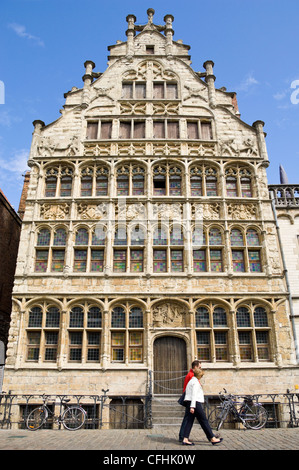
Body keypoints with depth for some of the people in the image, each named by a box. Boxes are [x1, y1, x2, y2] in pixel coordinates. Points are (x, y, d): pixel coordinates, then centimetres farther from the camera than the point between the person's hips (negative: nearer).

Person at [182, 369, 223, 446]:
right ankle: (212, 439, 4)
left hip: (189, 403, 9)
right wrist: (192, 406, -24)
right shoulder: (195, 382, -11)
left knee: (189, 421, 6)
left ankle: (185, 440, 1)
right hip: (195, 403, -9)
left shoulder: (191, 381, 19)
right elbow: (194, 394, -19)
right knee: (204, 421, -2)